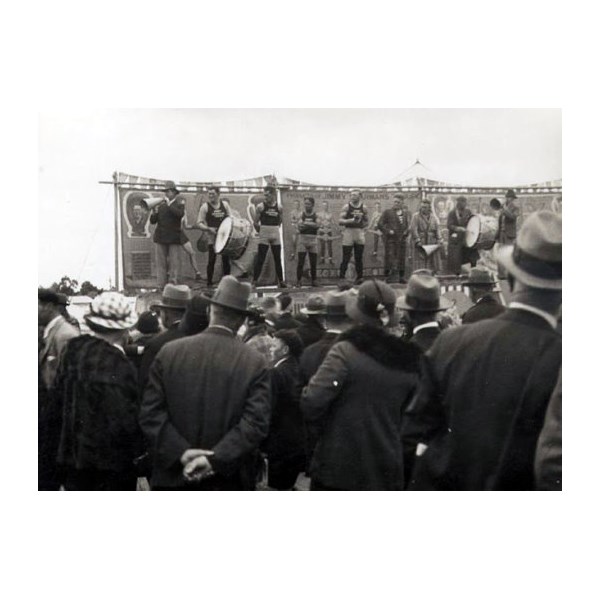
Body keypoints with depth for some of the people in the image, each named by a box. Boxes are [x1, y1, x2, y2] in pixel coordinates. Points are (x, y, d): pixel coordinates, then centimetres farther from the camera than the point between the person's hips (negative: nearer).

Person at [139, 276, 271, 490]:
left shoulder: (169, 352, -2)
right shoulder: (255, 363, -7)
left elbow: (150, 413, -6)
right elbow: (256, 422, -15)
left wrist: (181, 452, -10)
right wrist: (215, 460, -16)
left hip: (172, 480, 2)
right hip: (228, 484, -1)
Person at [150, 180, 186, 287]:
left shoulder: (179, 203, 2)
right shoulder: (161, 205, 10)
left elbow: (180, 214, -19)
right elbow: (153, 221, 9)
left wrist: (169, 206, -18)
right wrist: (154, 213, -9)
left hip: (174, 238, -3)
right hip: (161, 237, 4)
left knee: (174, 262, -4)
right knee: (161, 262, 4)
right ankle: (162, 285, 7)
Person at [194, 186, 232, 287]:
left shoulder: (225, 204, 6)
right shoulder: (205, 207, -4)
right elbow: (199, 223, -6)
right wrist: (208, 228, -22)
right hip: (212, 238, -3)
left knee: (226, 260, 6)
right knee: (211, 260, -2)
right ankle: (209, 283, 7)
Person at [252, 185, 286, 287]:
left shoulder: (279, 207, 4)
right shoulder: (261, 207, -4)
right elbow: (255, 223, -1)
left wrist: (273, 230, 11)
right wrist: (261, 232, 4)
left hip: (276, 236, 3)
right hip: (263, 237, -3)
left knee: (278, 259, 9)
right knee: (260, 259, -4)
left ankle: (281, 281, 16)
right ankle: (255, 281, -1)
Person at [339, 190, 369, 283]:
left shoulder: (363, 208, 7)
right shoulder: (347, 207, -1)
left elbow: (366, 222, 17)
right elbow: (340, 221, -8)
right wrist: (351, 220, -21)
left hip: (360, 233, 3)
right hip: (348, 232, -3)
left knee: (359, 258, 7)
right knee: (345, 258, -4)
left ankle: (359, 277, 15)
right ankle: (341, 278, -1)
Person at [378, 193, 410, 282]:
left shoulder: (406, 213, 13)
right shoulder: (387, 212, 1)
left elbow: (409, 225, 20)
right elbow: (380, 224, -1)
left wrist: (407, 232, 0)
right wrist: (388, 231, -13)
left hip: (401, 239, 4)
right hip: (390, 239, -4)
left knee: (401, 258, 5)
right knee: (389, 257, -7)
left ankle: (401, 277, 13)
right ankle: (387, 275, -3)